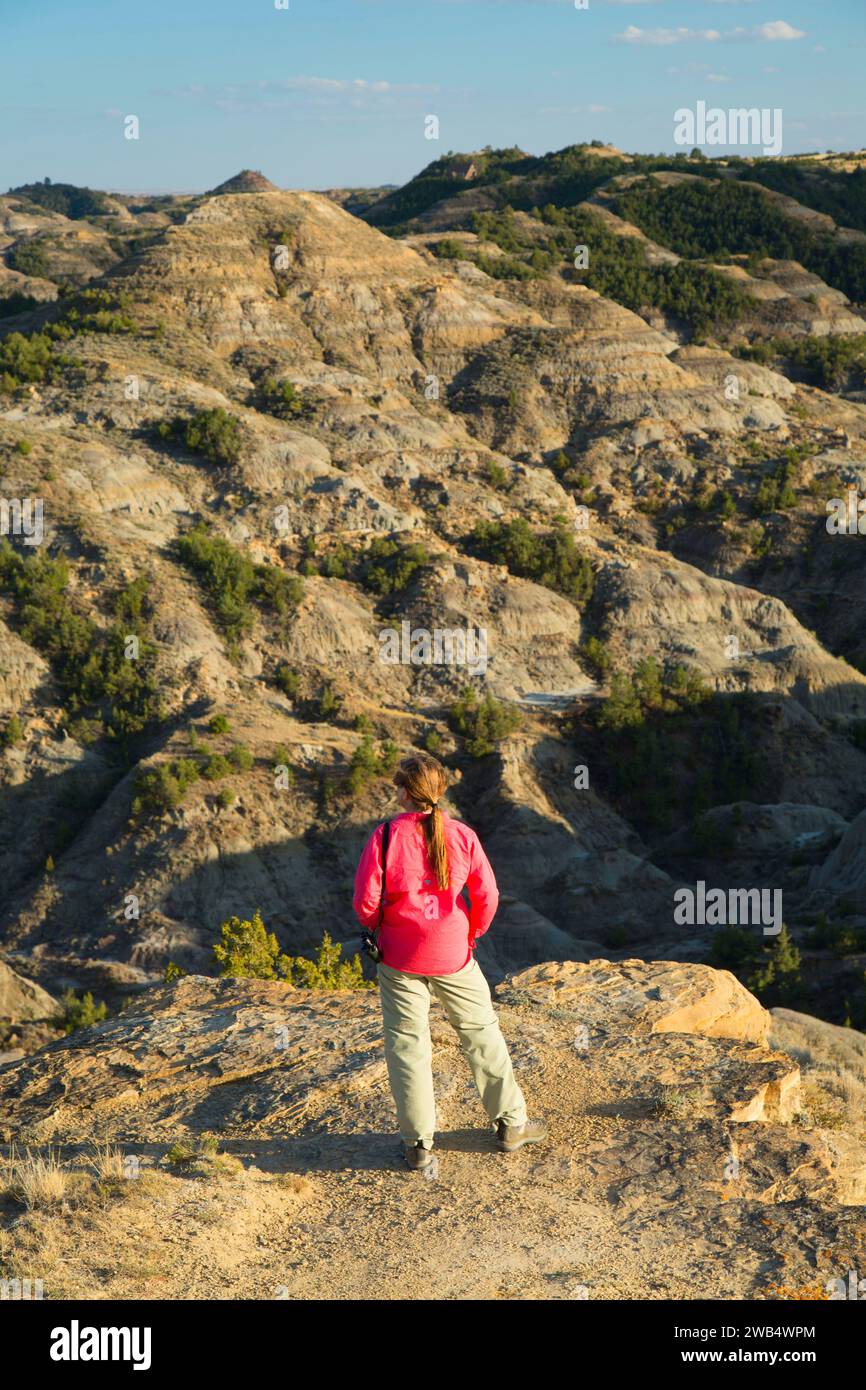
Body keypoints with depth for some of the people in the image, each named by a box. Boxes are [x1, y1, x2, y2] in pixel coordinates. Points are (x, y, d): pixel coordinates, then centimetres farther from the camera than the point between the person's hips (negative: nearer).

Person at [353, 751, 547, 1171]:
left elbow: (365, 904, -13)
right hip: (454, 957, 2)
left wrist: (379, 929, 8)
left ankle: (418, 1143, 14)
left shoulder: (385, 838, -15)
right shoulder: (462, 836, -7)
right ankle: (511, 1123, 26)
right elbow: (487, 896, -3)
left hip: (401, 960, -2)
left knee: (407, 1044, 9)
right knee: (481, 1033, 17)